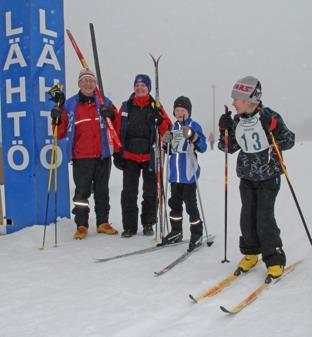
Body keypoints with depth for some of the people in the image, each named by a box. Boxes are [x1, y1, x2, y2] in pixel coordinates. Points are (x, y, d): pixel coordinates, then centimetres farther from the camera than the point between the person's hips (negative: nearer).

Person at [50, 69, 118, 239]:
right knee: (82, 191, 1)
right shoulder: (69, 105, 5)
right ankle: (81, 225, 10)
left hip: (102, 155, 2)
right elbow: (61, 133, 6)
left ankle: (103, 222, 21)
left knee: (102, 191, 11)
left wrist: (111, 115, -13)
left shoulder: (104, 103, 8)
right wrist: (57, 120, -12)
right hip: (80, 156, -2)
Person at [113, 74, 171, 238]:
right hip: (129, 156, 1)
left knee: (150, 192, 8)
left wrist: (160, 120, -20)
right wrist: (117, 153, 3)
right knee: (129, 193, 3)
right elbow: (117, 130, 6)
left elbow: (167, 130, 0)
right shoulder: (126, 107, 6)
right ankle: (129, 225, 12)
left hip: (150, 157, 0)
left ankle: (148, 224, 22)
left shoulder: (156, 107, 4)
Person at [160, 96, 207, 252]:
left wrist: (192, 136, -27)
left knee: (190, 203, -2)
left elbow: (203, 147, -14)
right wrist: (166, 141, 0)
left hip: (189, 172, -6)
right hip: (175, 172, 7)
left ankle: (197, 234, 11)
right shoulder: (174, 127, 12)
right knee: (175, 202, 15)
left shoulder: (194, 126, -6)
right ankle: (176, 231, 29)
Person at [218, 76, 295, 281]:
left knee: (264, 218, -8)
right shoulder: (237, 121, 0)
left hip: (268, 176, -5)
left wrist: (275, 129, -26)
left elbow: (289, 141, -9)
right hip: (247, 177, 5)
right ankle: (250, 254, 24)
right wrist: (225, 130, -7)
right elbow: (230, 147, 8)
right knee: (247, 216, 6)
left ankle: (275, 260, 6)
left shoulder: (269, 117, -15)